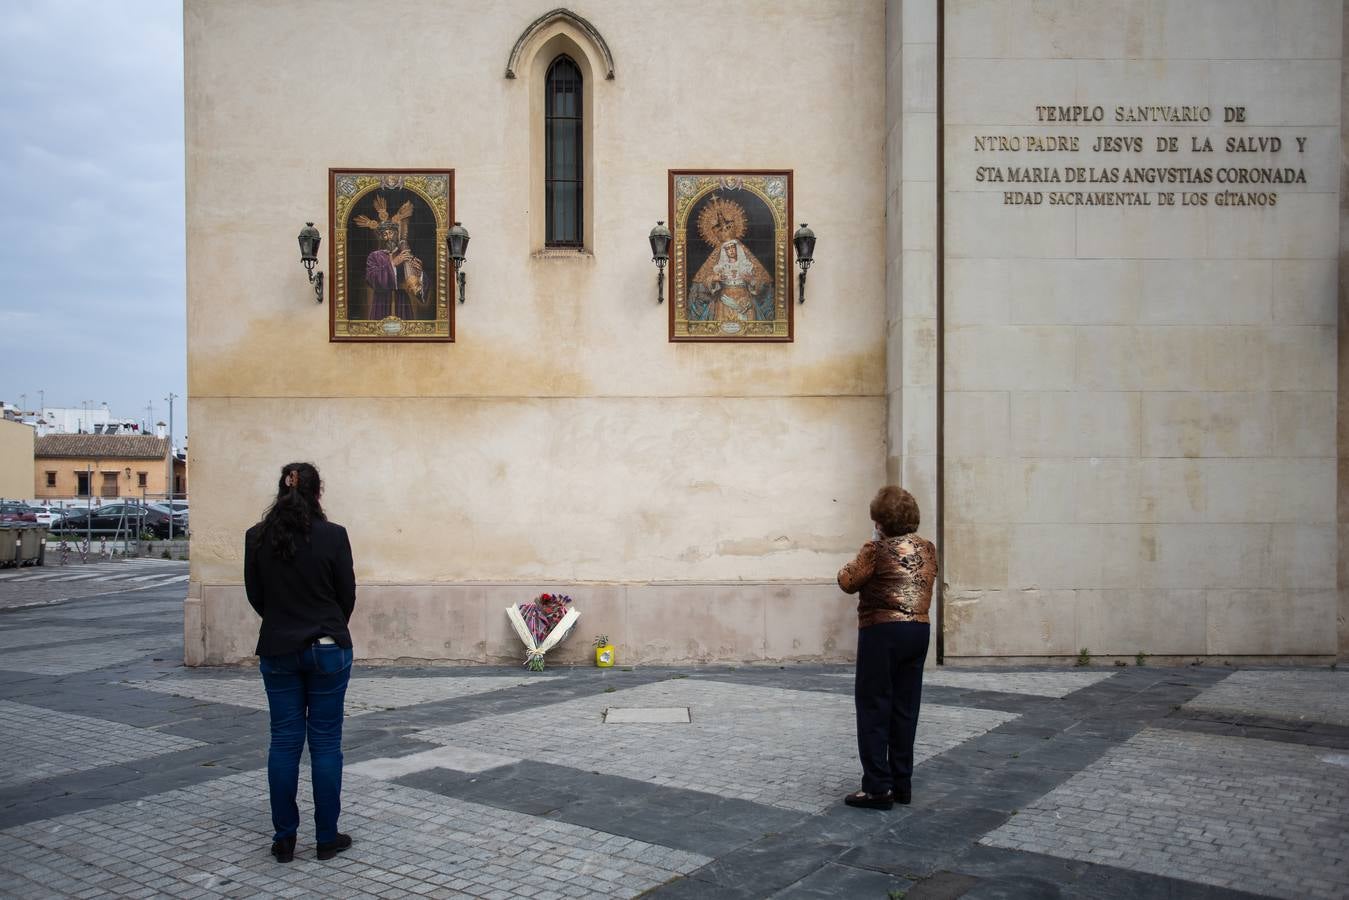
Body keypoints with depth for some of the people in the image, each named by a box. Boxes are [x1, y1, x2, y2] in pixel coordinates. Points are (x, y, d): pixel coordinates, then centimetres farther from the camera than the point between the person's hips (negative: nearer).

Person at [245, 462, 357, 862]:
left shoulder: (257, 537, -3)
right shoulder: (333, 536, -12)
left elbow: (255, 596, 7)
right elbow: (347, 594, -2)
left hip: (277, 649, 3)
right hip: (328, 649, -2)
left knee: (284, 742, 10)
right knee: (325, 742, 5)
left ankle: (284, 839, 15)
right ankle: (327, 837, 13)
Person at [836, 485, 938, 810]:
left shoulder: (876, 550, -12)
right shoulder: (928, 549, 6)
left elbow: (848, 582, -5)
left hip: (882, 632, -6)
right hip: (918, 631, 7)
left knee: (873, 710, 0)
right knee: (905, 710, 13)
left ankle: (878, 788, -1)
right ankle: (901, 784, 19)